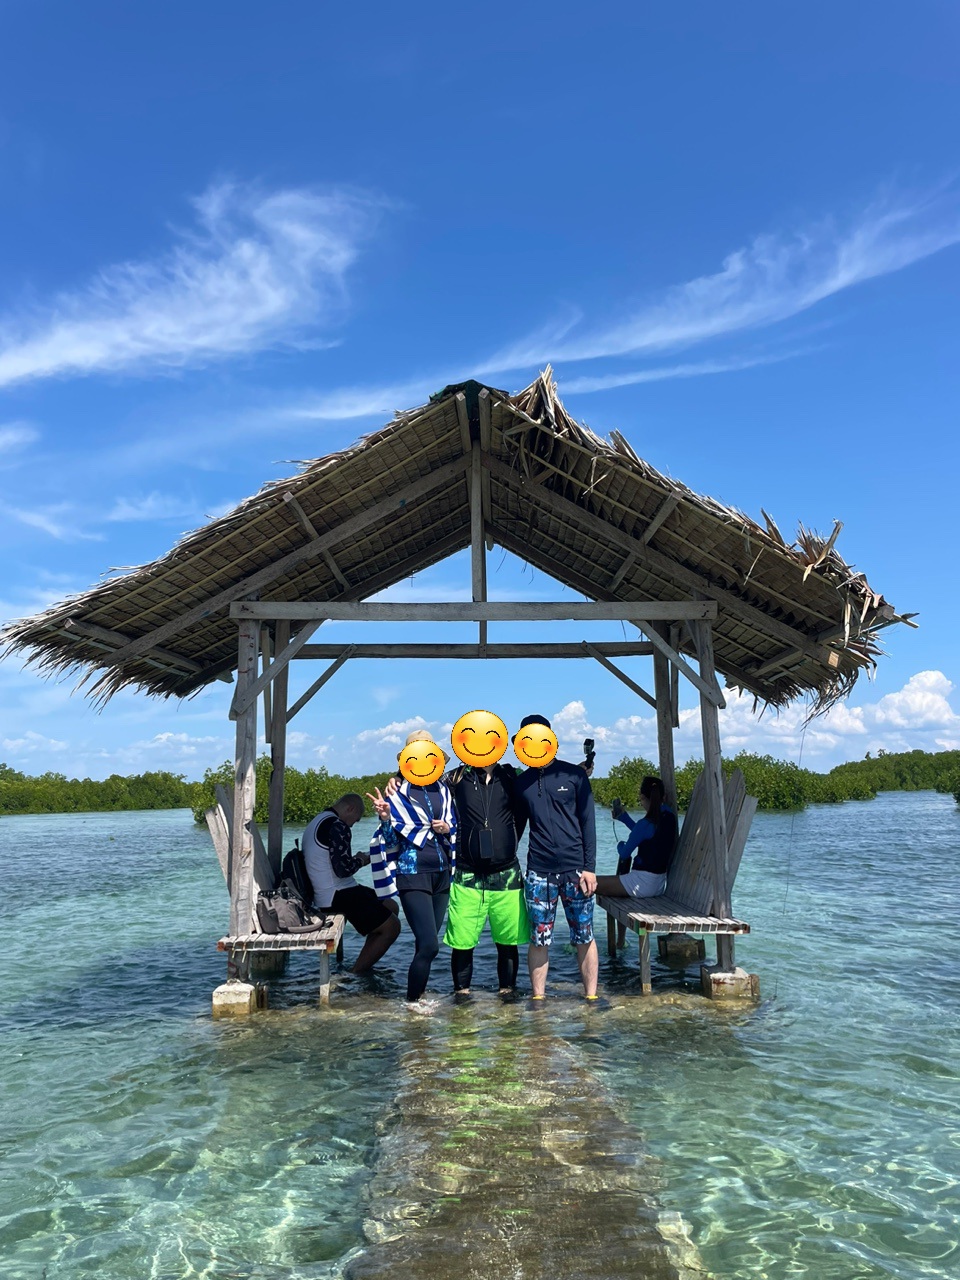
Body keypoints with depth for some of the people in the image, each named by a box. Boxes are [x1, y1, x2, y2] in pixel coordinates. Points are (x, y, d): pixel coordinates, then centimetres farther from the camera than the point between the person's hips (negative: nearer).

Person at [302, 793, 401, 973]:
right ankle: (357, 974, -4)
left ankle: (363, 967, 19)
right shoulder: (337, 826, -17)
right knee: (391, 926, -10)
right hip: (338, 896, -11)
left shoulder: (317, 822, 16)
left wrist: (356, 860, 13)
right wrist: (360, 860, -5)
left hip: (326, 895, 11)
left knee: (390, 907, 19)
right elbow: (343, 869, -24)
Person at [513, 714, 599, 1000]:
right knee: (539, 939, 4)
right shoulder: (521, 783, 9)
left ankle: (591, 996, 15)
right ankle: (538, 997, 14)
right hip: (538, 871, 2)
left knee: (585, 937, 4)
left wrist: (589, 867, -6)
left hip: (574, 869, -1)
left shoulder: (574, 775, 2)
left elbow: (588, 823, 0)